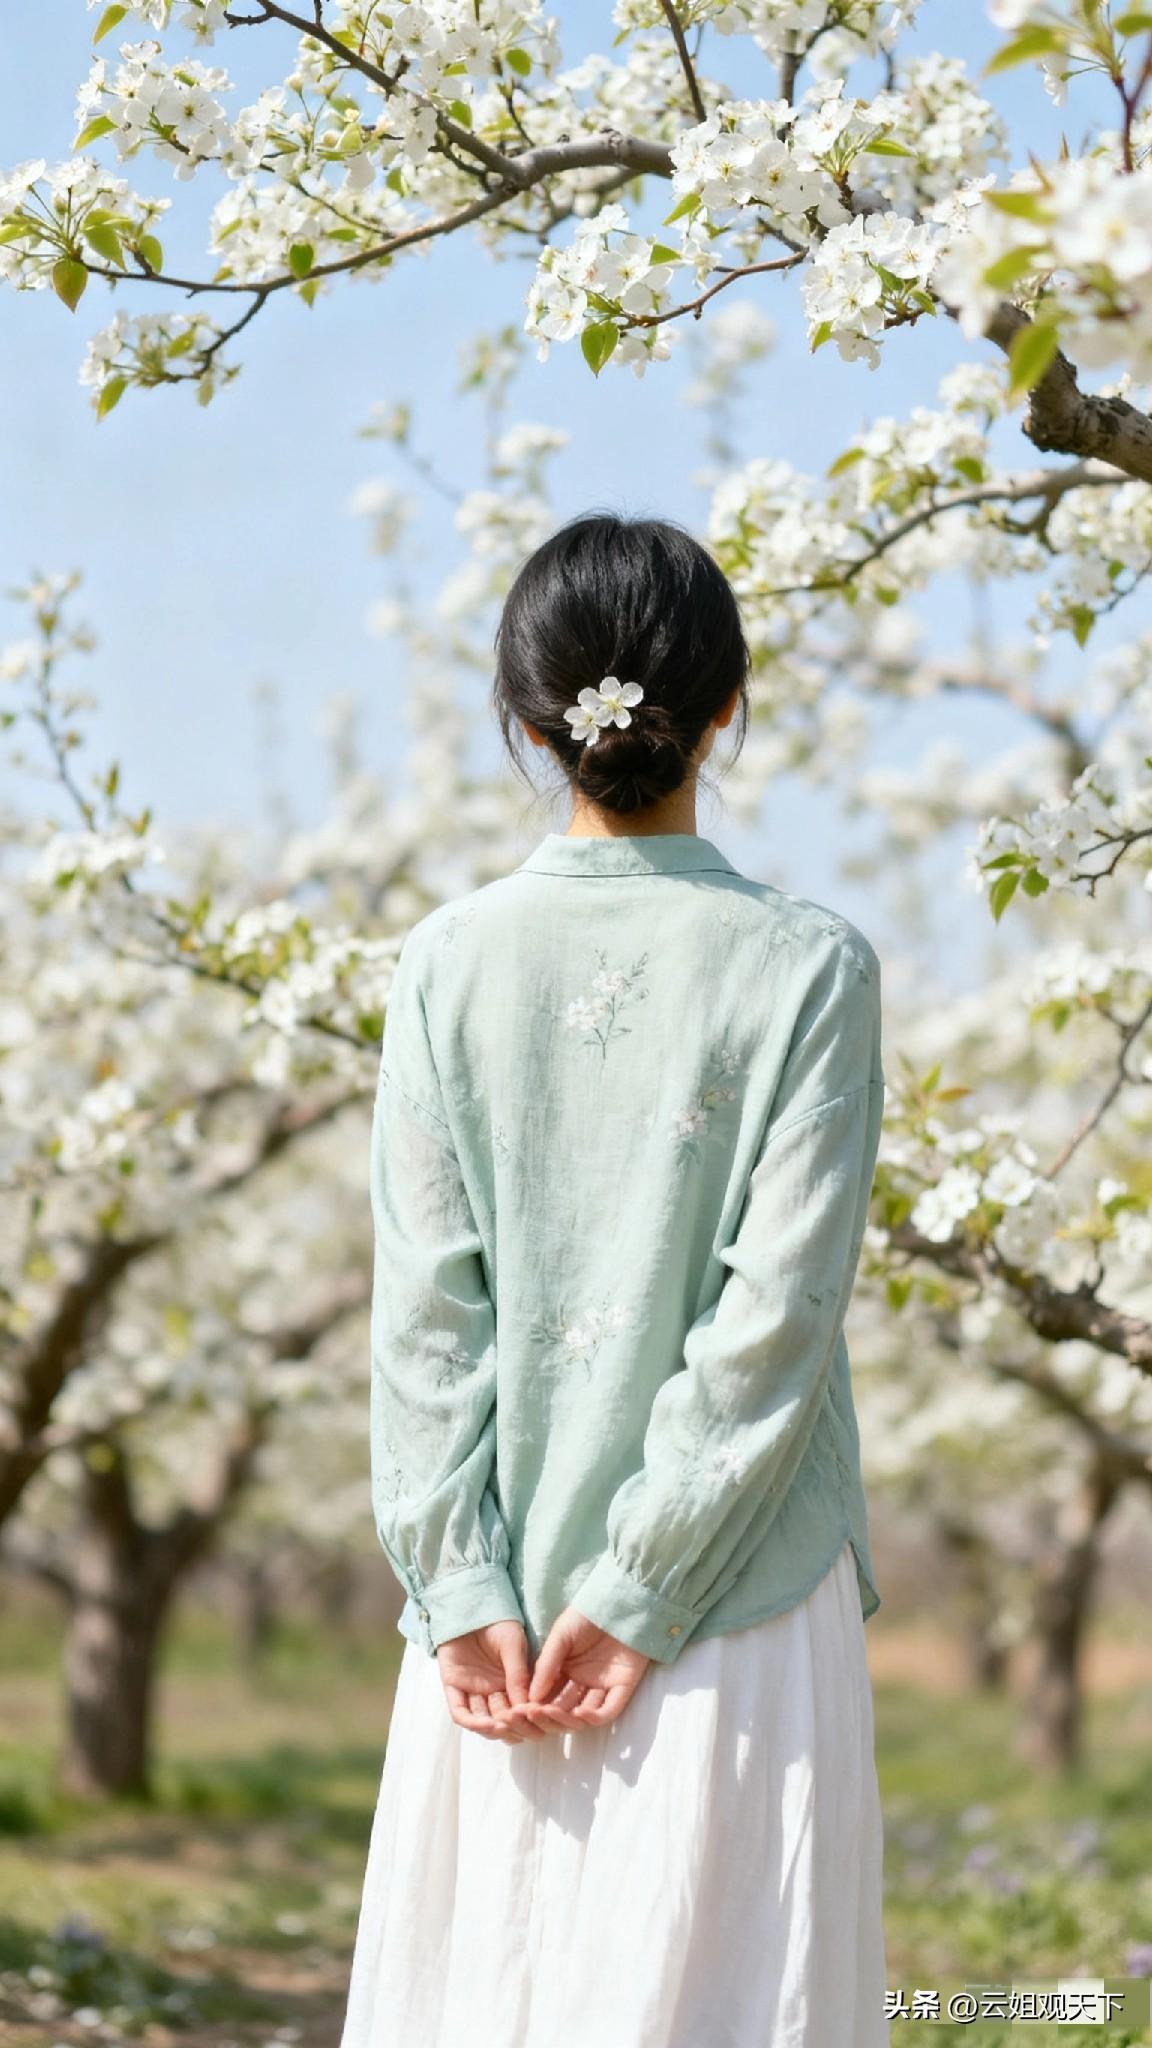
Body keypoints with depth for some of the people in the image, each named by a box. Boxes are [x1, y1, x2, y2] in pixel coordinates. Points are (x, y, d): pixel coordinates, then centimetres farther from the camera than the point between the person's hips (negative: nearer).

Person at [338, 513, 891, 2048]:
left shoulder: (449, 963, -1)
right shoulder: (808, 968, -7)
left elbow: (425, 1305, -4)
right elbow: (781, 1306, -11)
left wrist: (462, 1592, -2)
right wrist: (644, 1594, -8)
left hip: (503, 1588, 2)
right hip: (743, 1594, -2)